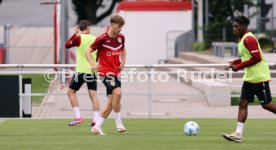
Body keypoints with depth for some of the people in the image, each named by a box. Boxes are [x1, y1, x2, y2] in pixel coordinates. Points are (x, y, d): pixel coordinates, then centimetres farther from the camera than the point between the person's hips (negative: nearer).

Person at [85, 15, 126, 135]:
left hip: (116, 72, 7)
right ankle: (118, 121, -12)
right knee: (117, 92, -27)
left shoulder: (121, 37, 6)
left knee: (111, 102, 2)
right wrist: (92, 64, -26)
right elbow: (88, 51, -9)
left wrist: (123, 61, 8)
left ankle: (97, 126, 11)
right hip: (105, 71, -7)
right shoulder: (102, 39, -12)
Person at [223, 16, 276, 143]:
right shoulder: (243, 39, 13)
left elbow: (257, 58, -23)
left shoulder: (249, 39, -17)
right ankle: (238, 134, -4)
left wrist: (239, 66, -20)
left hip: (259, 77, -10)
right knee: (243, 103, 1)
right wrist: (235, 62, 7)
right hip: (249, 77, 10)